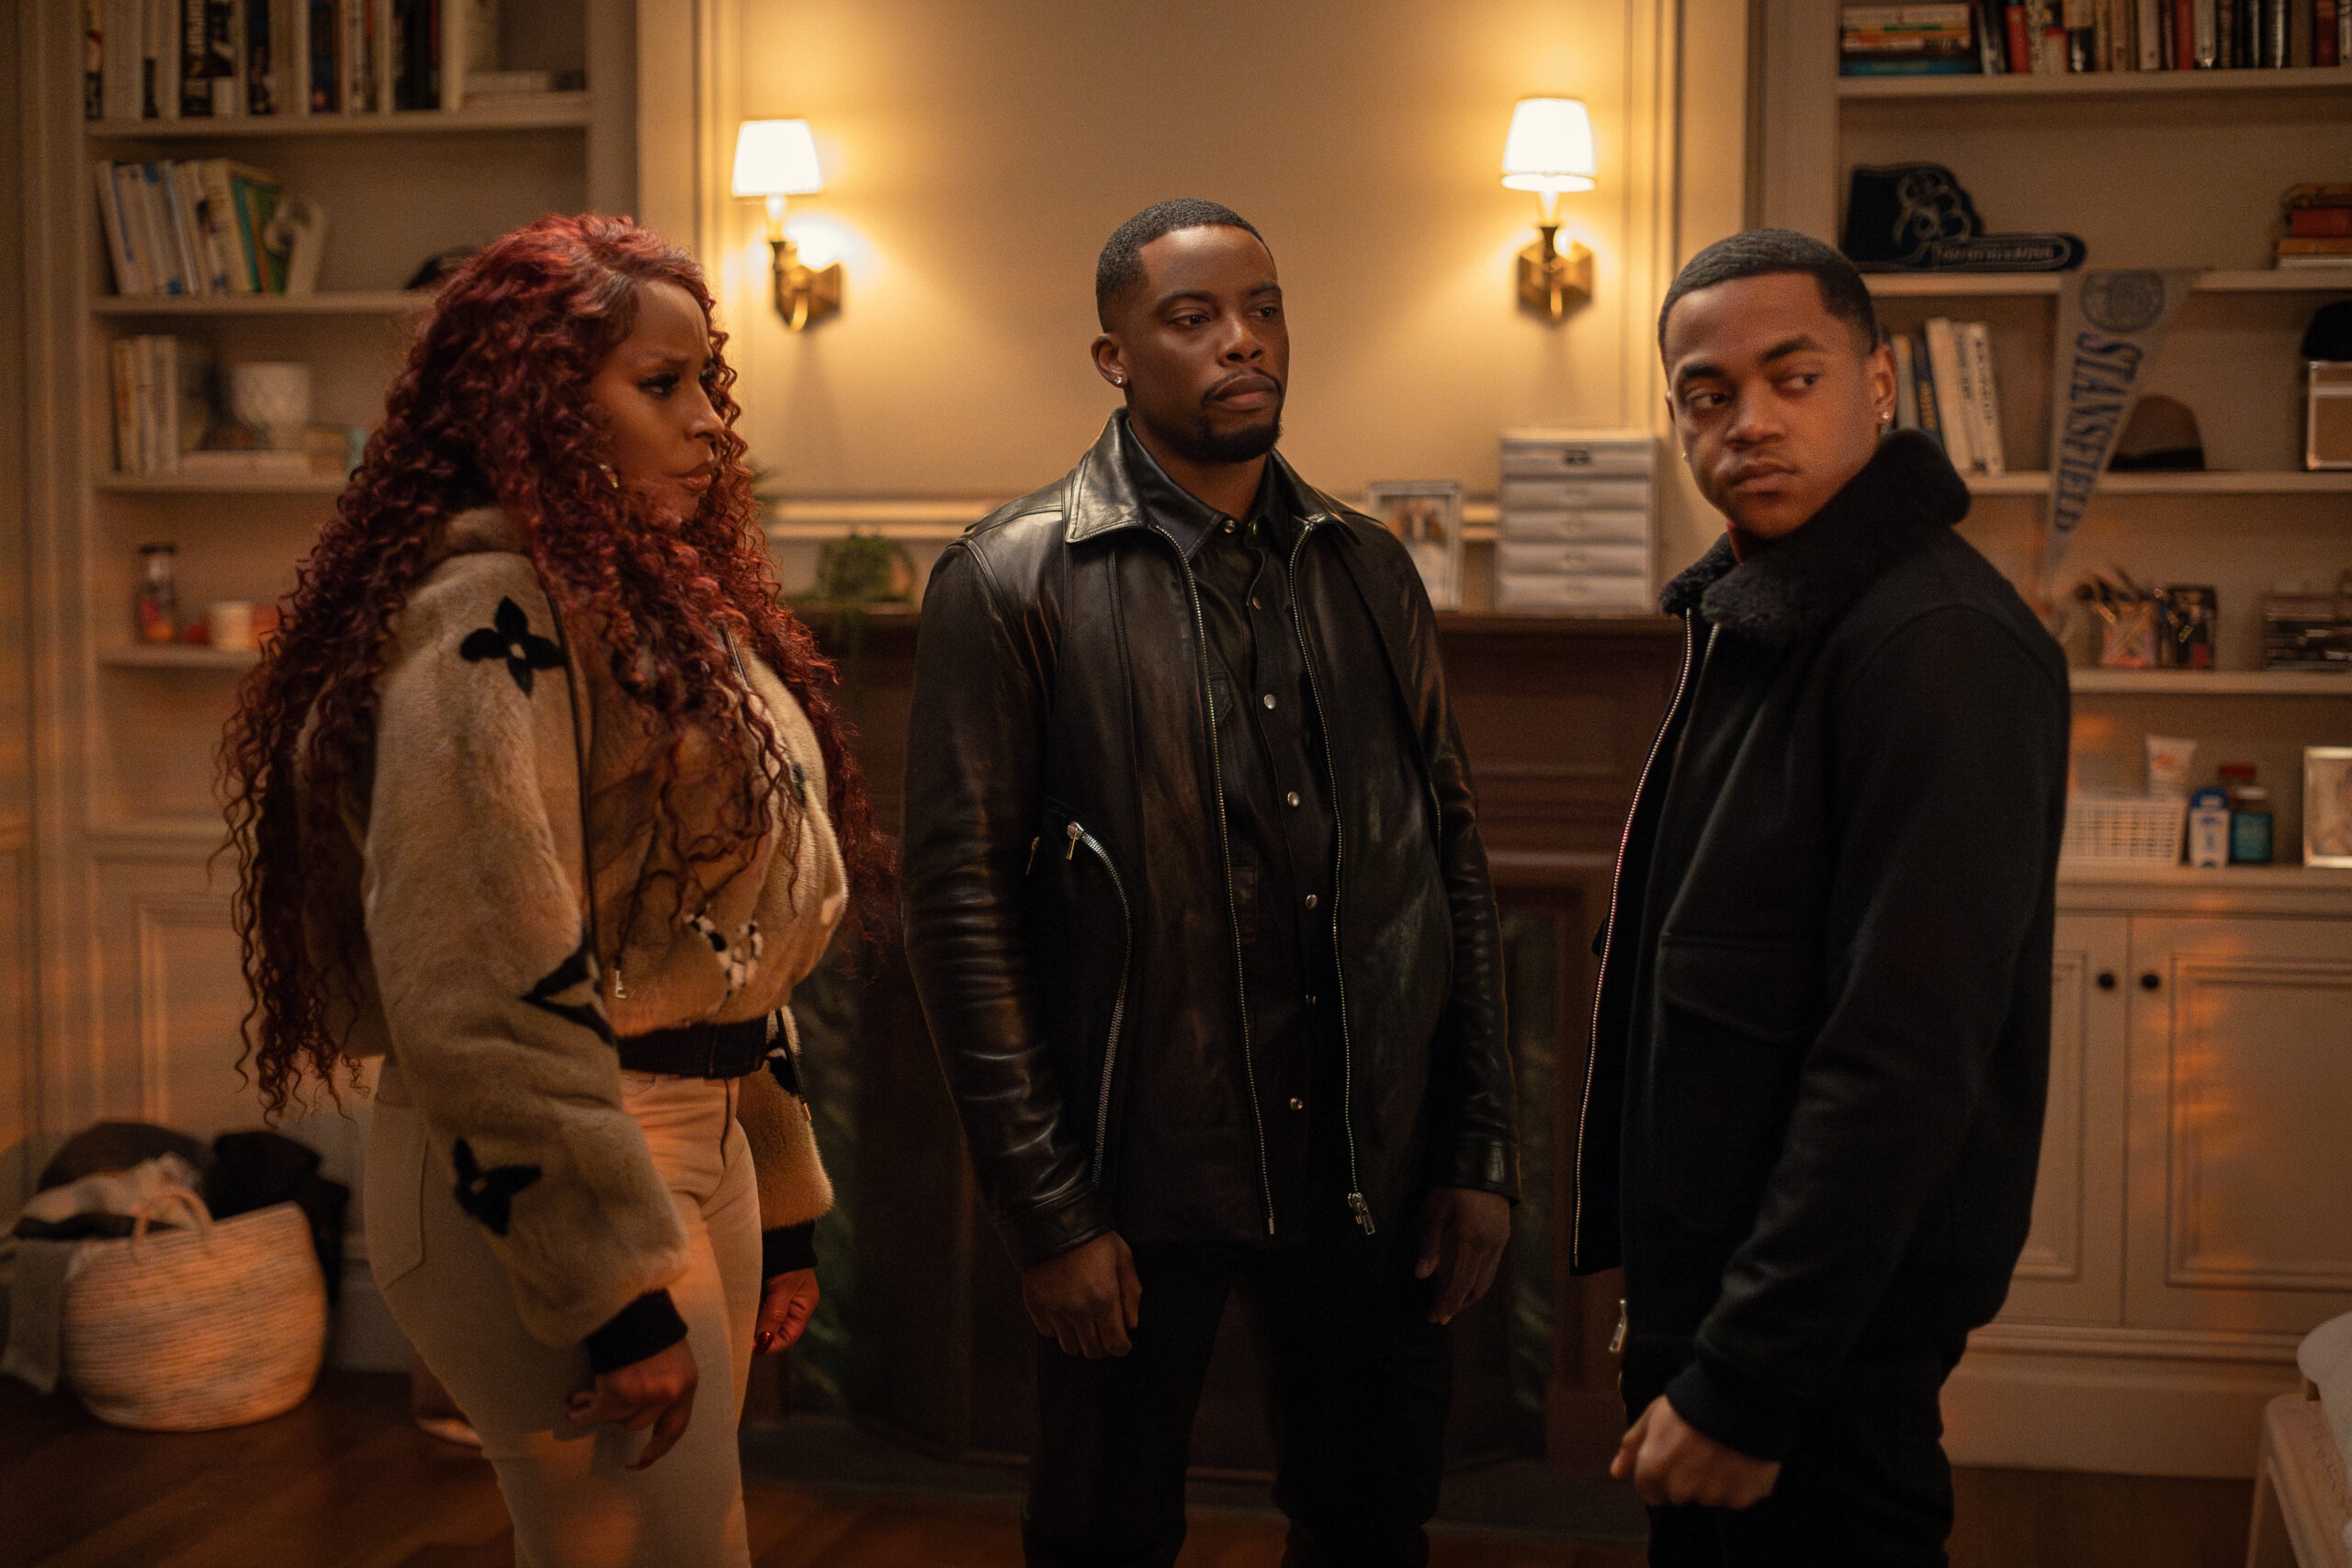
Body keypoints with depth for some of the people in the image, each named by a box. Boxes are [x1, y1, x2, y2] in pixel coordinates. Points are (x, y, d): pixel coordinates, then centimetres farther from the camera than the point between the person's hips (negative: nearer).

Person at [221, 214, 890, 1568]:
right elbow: (485, 997, -23)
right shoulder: (491, 615, -15)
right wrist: (619, 1287, -21)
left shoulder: (660, 595, 14)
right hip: (553, 1191, -9)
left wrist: (782, 1205, 18)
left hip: (696, 1151, 9)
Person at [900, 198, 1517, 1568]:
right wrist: (1047, 1209, -12)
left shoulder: (1370, 571, 8)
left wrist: (1484, 1151, 4)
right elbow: (961, 902, -9)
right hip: (1143, 1179, -3)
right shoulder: (1015, 582, -6)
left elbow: (1456, 862, 9)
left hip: (1371, 1169, 4)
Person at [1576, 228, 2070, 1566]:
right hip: (1719, 1267, 9)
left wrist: (1745, 1384, -25)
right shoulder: (1754, 622, 10)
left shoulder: (1936, 643, -22)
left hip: (1831, 1324, -9)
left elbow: (1902, 1061, -27)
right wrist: (1678, 1323, 16)